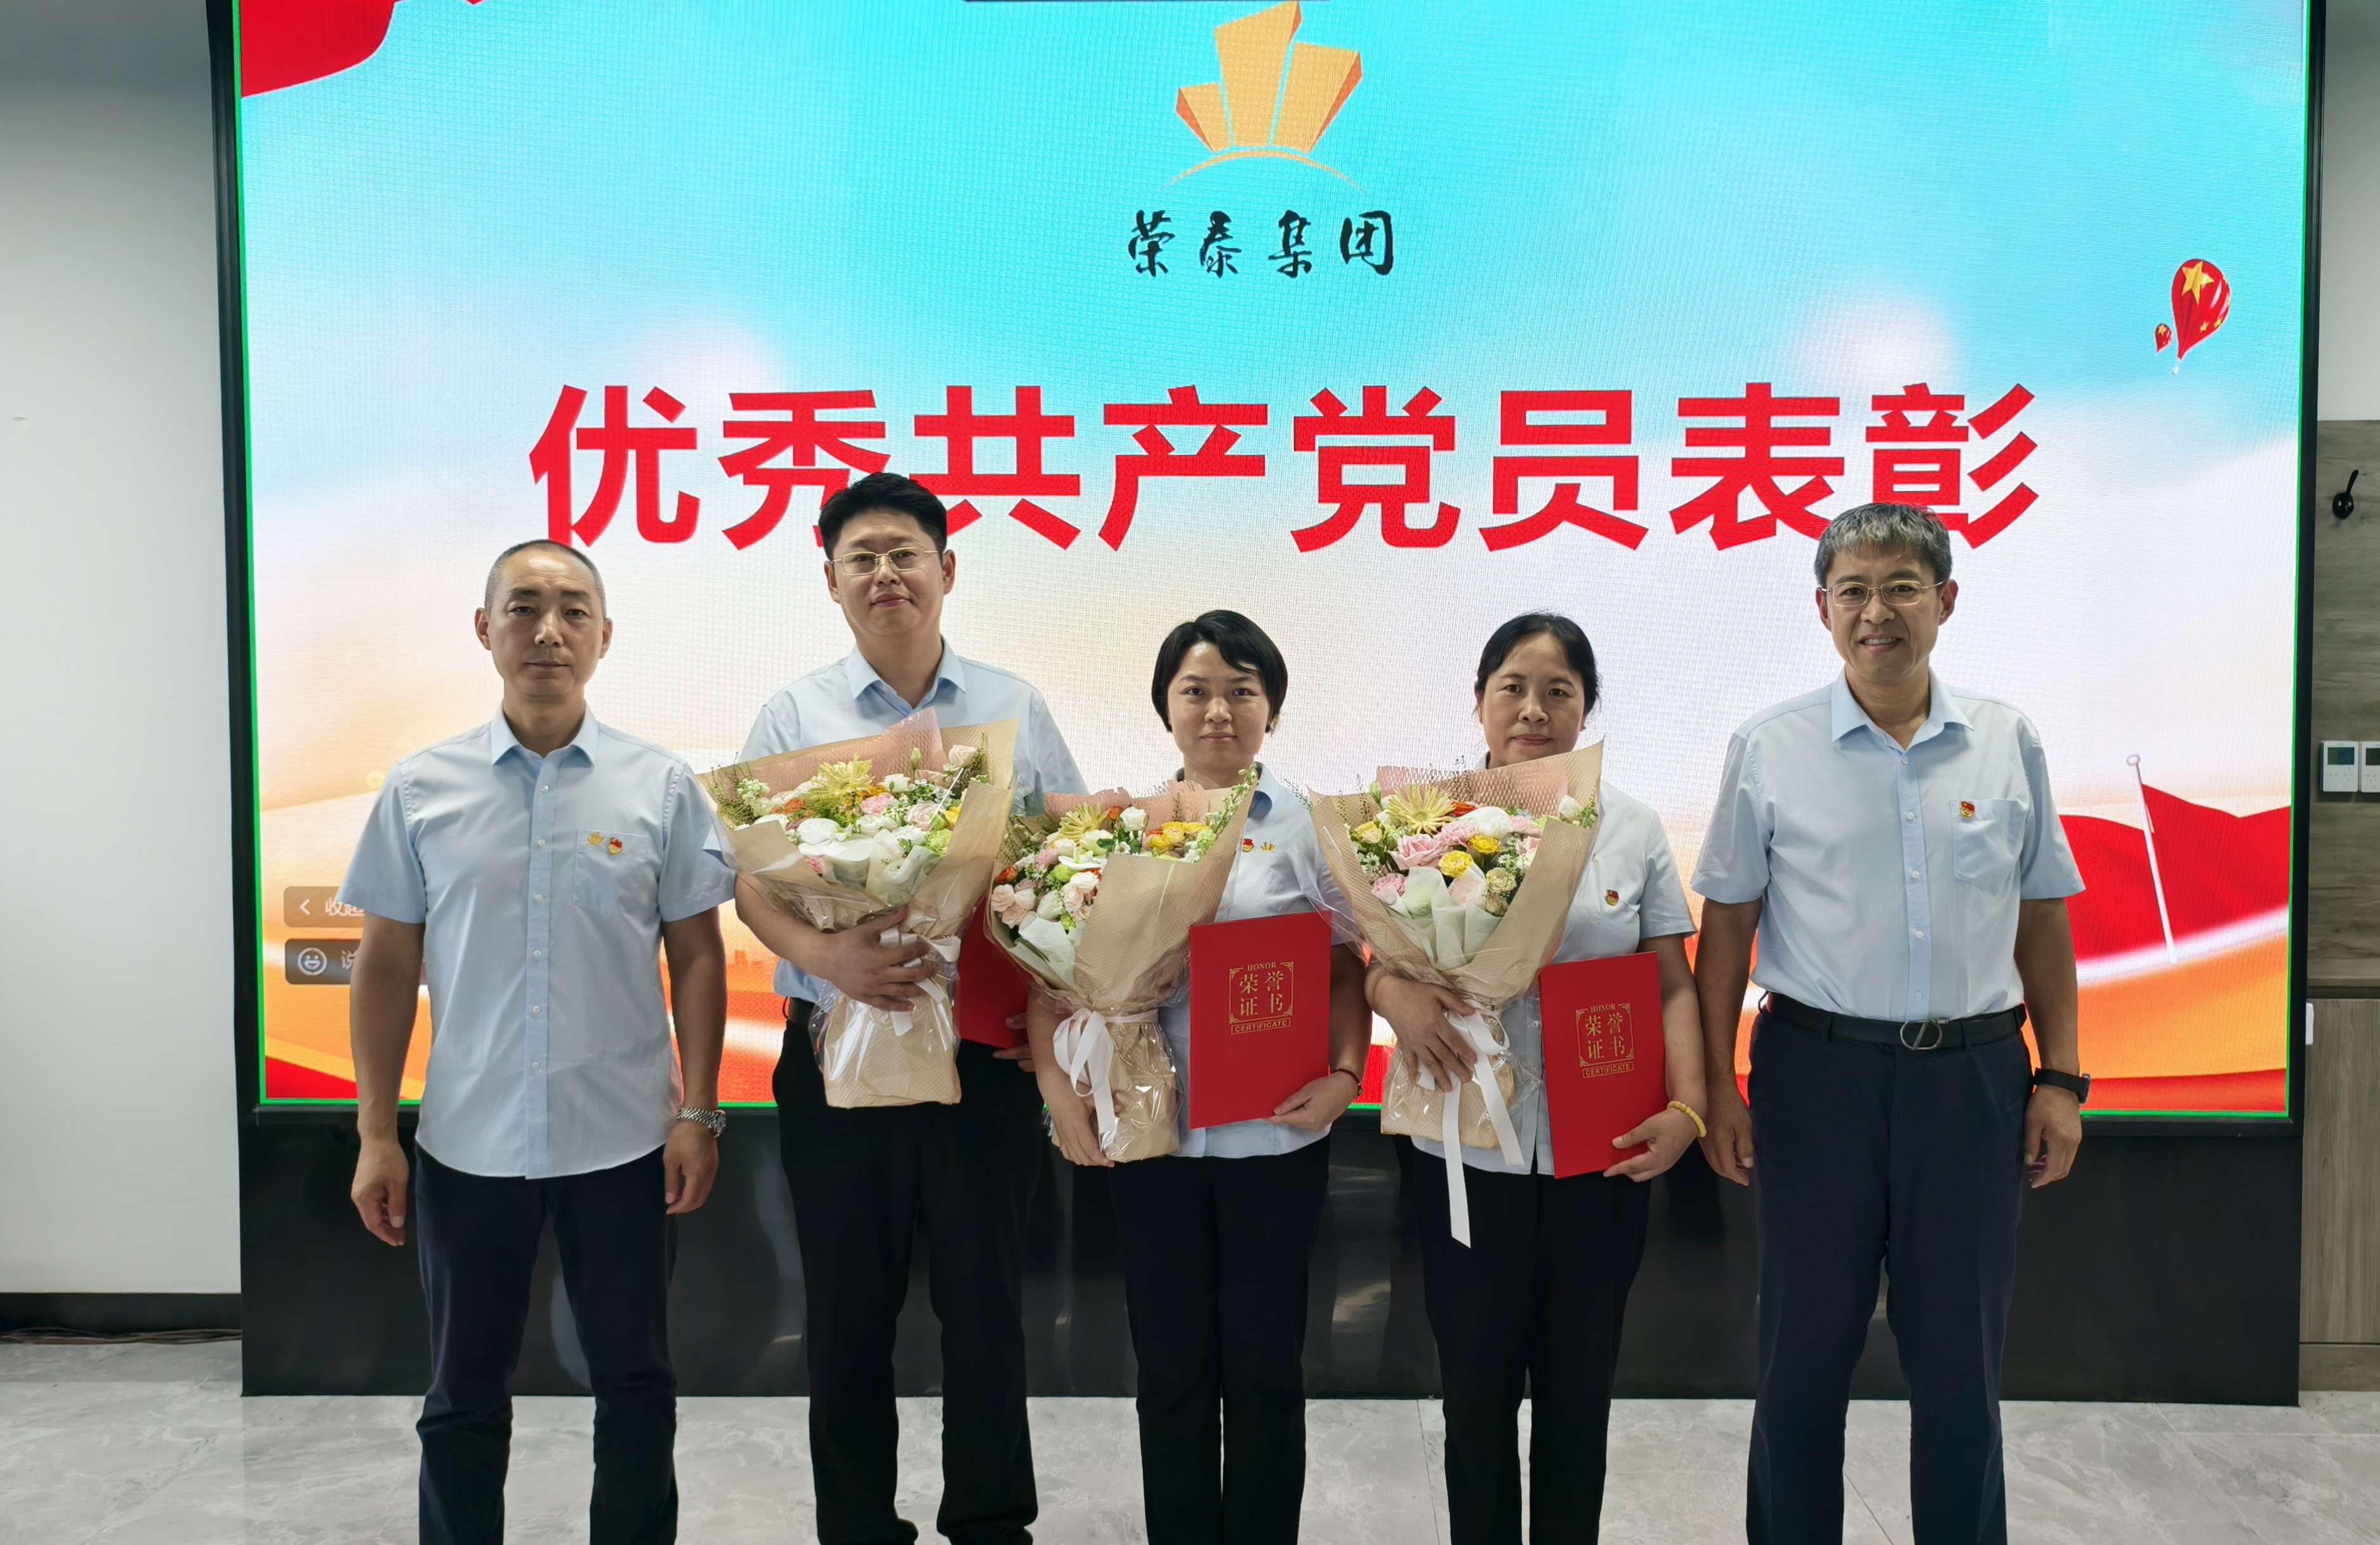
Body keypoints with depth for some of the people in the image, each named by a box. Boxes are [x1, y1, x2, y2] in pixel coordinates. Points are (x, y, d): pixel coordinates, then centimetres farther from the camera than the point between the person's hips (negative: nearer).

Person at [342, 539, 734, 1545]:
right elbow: (386, 968, 3)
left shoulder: (660, 786, -2)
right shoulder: (420, 789, 0)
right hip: (468, 1146, 1)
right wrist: (376, 1133, 1)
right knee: (463, 1393, 16)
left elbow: (697, 957, 0)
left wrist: (699, 1113, -4)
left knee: (635, 1383, 12)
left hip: (624, 1143, 0)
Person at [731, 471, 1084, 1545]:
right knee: (848, 1311, 10)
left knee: (986, 1298, 9)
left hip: (989, 1050, 0)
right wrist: (823, 955, -22)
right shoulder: (794, 718, 4)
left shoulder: (1017, 711, 7)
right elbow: (749, 882, -2)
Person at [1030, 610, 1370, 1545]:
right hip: (1148, 1127, 2)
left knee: (1264, 1364, 8)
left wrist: (1345, 1074, -13)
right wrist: (1056, 1081, -7)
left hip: (1274, 1133, -1)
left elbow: (1348, 969, 1)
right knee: (1171, 1364, 11)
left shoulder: (1307, 825, 1)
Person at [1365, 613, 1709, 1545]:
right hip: (1468, 1154, -1)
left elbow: (1673, 985, 4)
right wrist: (1395, 994, -22)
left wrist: (1687, 1106, -9)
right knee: (1475, 1395, 10)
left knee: (1578, 1395, 13)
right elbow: (1376, 960, 1)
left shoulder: (1633, 830, 4)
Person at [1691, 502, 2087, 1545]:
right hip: (1818, 1073, -1)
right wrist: (1718, 1089, -2)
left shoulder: (2008, 743, 4)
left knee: (1961, 1360, 11)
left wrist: (2060, 1079, 5)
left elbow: (2044, 921, 10)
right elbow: (1727, 926, 1)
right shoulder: (1769, 748, -1)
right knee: (1805, 1352, 10)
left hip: (1974, 1077, 2)